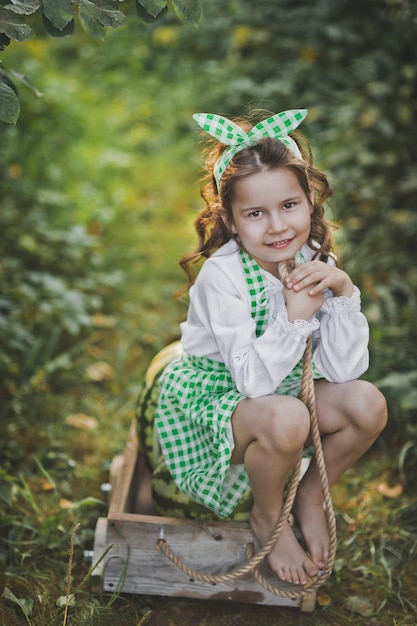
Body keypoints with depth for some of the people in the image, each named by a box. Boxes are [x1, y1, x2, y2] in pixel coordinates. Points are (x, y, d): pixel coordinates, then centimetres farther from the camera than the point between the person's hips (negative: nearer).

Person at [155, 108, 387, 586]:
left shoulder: (316, 264, -10)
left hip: (281, 392, 6)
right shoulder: (222, 275, -26)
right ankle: (267, 519, -2)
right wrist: (296, 313, -35)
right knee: (285, 419, -35)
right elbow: (253, 380, -30)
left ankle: (310, 496, 10)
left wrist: (342, 291, -25)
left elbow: (343, 371, -15)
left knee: (368, 405, -17)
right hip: (208, 401, -5)